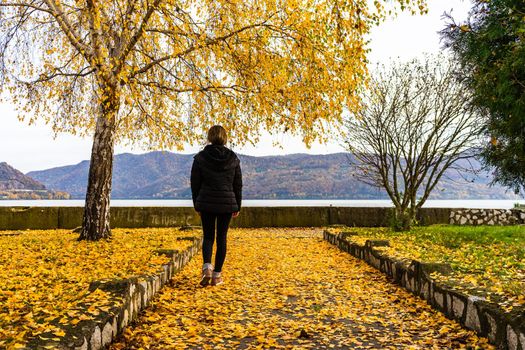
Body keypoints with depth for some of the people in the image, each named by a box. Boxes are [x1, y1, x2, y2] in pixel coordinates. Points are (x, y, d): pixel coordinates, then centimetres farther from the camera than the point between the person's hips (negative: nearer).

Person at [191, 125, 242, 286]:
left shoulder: (200, 157, -3)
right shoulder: (233, 158, 0)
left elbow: (195, 183, 0)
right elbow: (238, 184, 4)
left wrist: (197, 205, 11)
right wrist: (237, 206, 12)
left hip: (206, 203, 0)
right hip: (227, 203, 1)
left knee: (208, 237, 12)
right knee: (221, 238, 9)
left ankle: (207, 267, -11)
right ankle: (217, 275, 13)